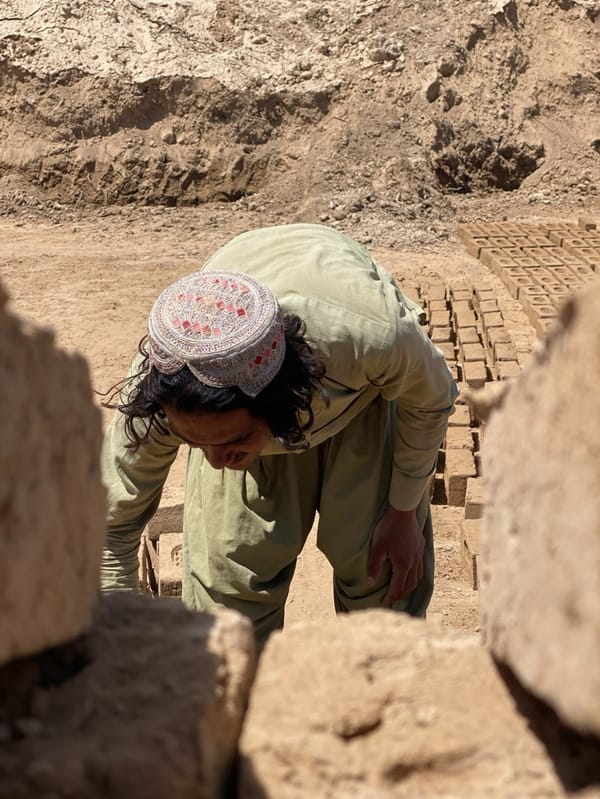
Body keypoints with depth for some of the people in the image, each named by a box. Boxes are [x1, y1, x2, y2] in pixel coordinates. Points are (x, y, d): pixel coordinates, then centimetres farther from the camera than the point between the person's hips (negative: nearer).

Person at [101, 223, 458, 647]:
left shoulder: (370, 336, -45)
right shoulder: (153, 394, -39)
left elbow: (430, 400, -19)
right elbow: (112, 532, -21)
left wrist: (403, 512, -9)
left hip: (363, 390, 0)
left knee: (372, 554, -2)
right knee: (229, 556, -10)